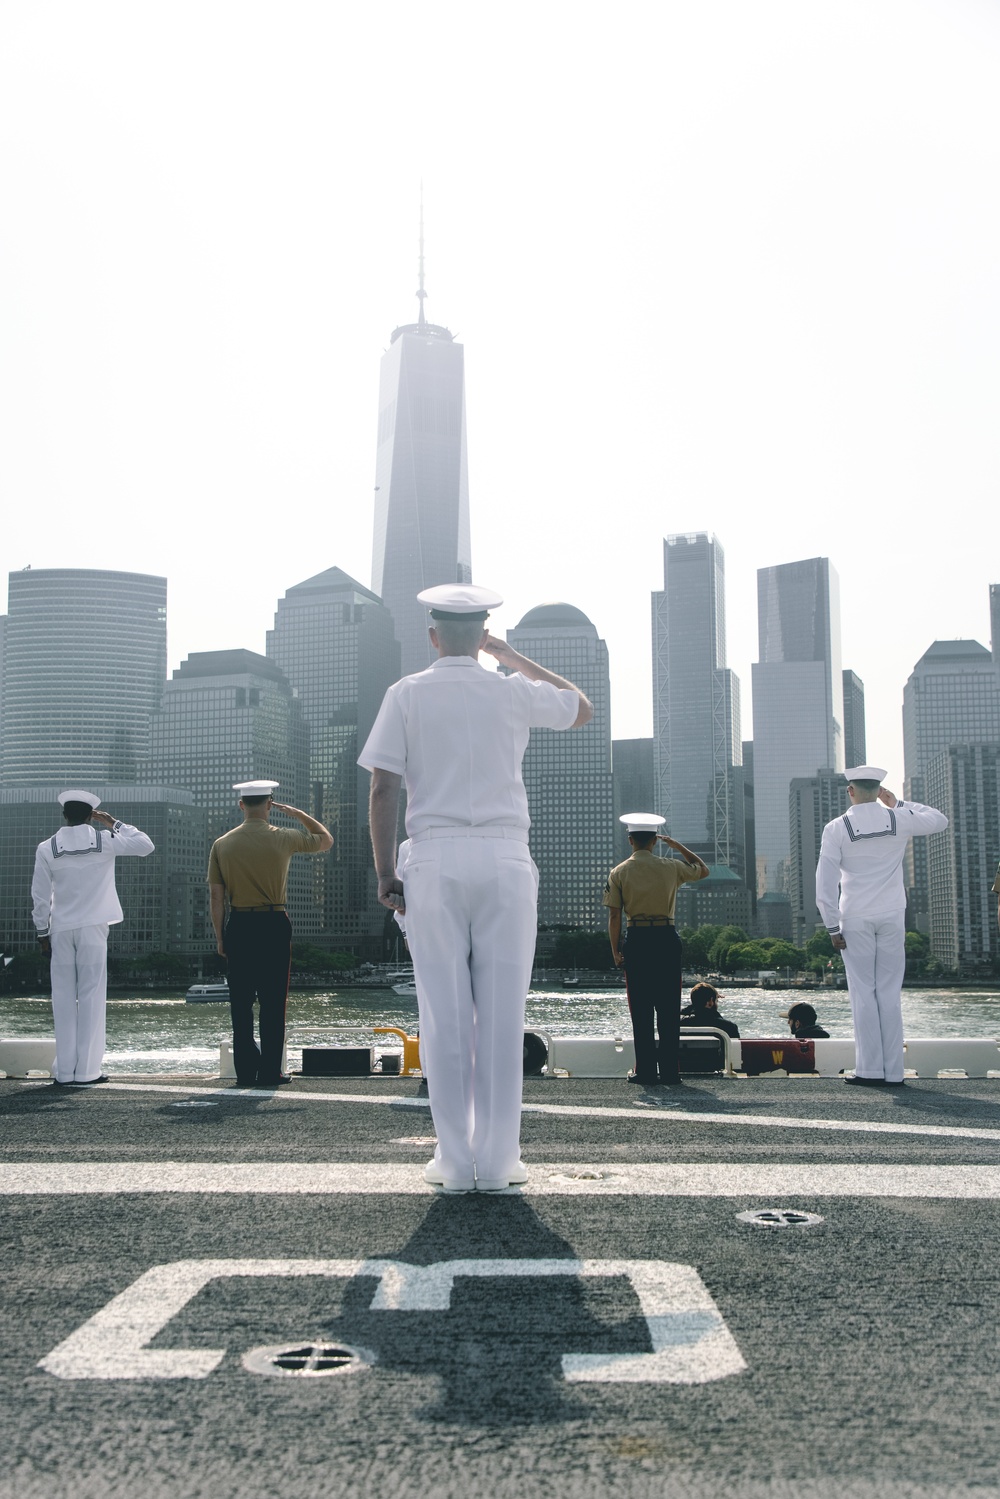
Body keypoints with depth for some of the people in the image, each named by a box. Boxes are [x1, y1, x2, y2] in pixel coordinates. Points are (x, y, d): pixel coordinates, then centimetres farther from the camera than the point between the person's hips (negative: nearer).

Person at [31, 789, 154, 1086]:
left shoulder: (46, 848, -1)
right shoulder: (104, 841, -4)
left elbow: (40, 897, 1)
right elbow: (146, 845, 5)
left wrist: (43, 933, 10)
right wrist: (114, 824, 7)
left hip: (61, 929, 1)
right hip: (93, 927, -1)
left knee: (64, 998, 5)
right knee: (92, 997, 2)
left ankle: (64, 1072, 6)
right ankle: (87, 1071, 0)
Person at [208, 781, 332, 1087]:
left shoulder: (222, 844, 3)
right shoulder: (283, 839, -3)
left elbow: (216, 895, 2)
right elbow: (326, 839, 13)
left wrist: (220, 936, 8)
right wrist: (294, 812, 15)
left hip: (238, 926, 2)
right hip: (274, 924, -2)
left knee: (240, 1002, 7)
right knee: (272, 1001, 1)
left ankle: (245, 1071, 8)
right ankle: (269, 1071, 1)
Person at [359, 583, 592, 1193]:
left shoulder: (406, 695, 3)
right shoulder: (513, 692, 4)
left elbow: (383, 789, -3)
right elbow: (584, 709, 24)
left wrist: (385, 874, 3)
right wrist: (512, 655, 24)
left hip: (433, 864, 0)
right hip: (505, 860, 0)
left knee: (444, 1015, 3)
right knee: (502, 1015, 3)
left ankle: (455, 1162, 5)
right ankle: (498, 1160, 6)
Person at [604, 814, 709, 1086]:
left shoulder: (618, 873, 0)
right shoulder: (671, 868, 2)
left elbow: (614, 916, -3)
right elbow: (703, 869, 21)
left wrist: (616, 951, 4)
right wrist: (677, 845, 20)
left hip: (637, 940, 0)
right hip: (666, 938, 1)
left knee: (640, 1009, 5)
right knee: (669, 1008, 5)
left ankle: (645, 1070, 4)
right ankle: (670, 1071, 4)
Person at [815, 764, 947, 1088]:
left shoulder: (837, 828, -6)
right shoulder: (899, 820, 0)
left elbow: (825, 882, -9)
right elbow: (940, 821, 19)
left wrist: (833, 927, -2)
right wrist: (899, 804, 18)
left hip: (855, 919, -2)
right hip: (891, 916, 2)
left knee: (863, 995, 2)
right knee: (890, 995, 5)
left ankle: (870, 1070, 1)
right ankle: (894, 1072, 4)